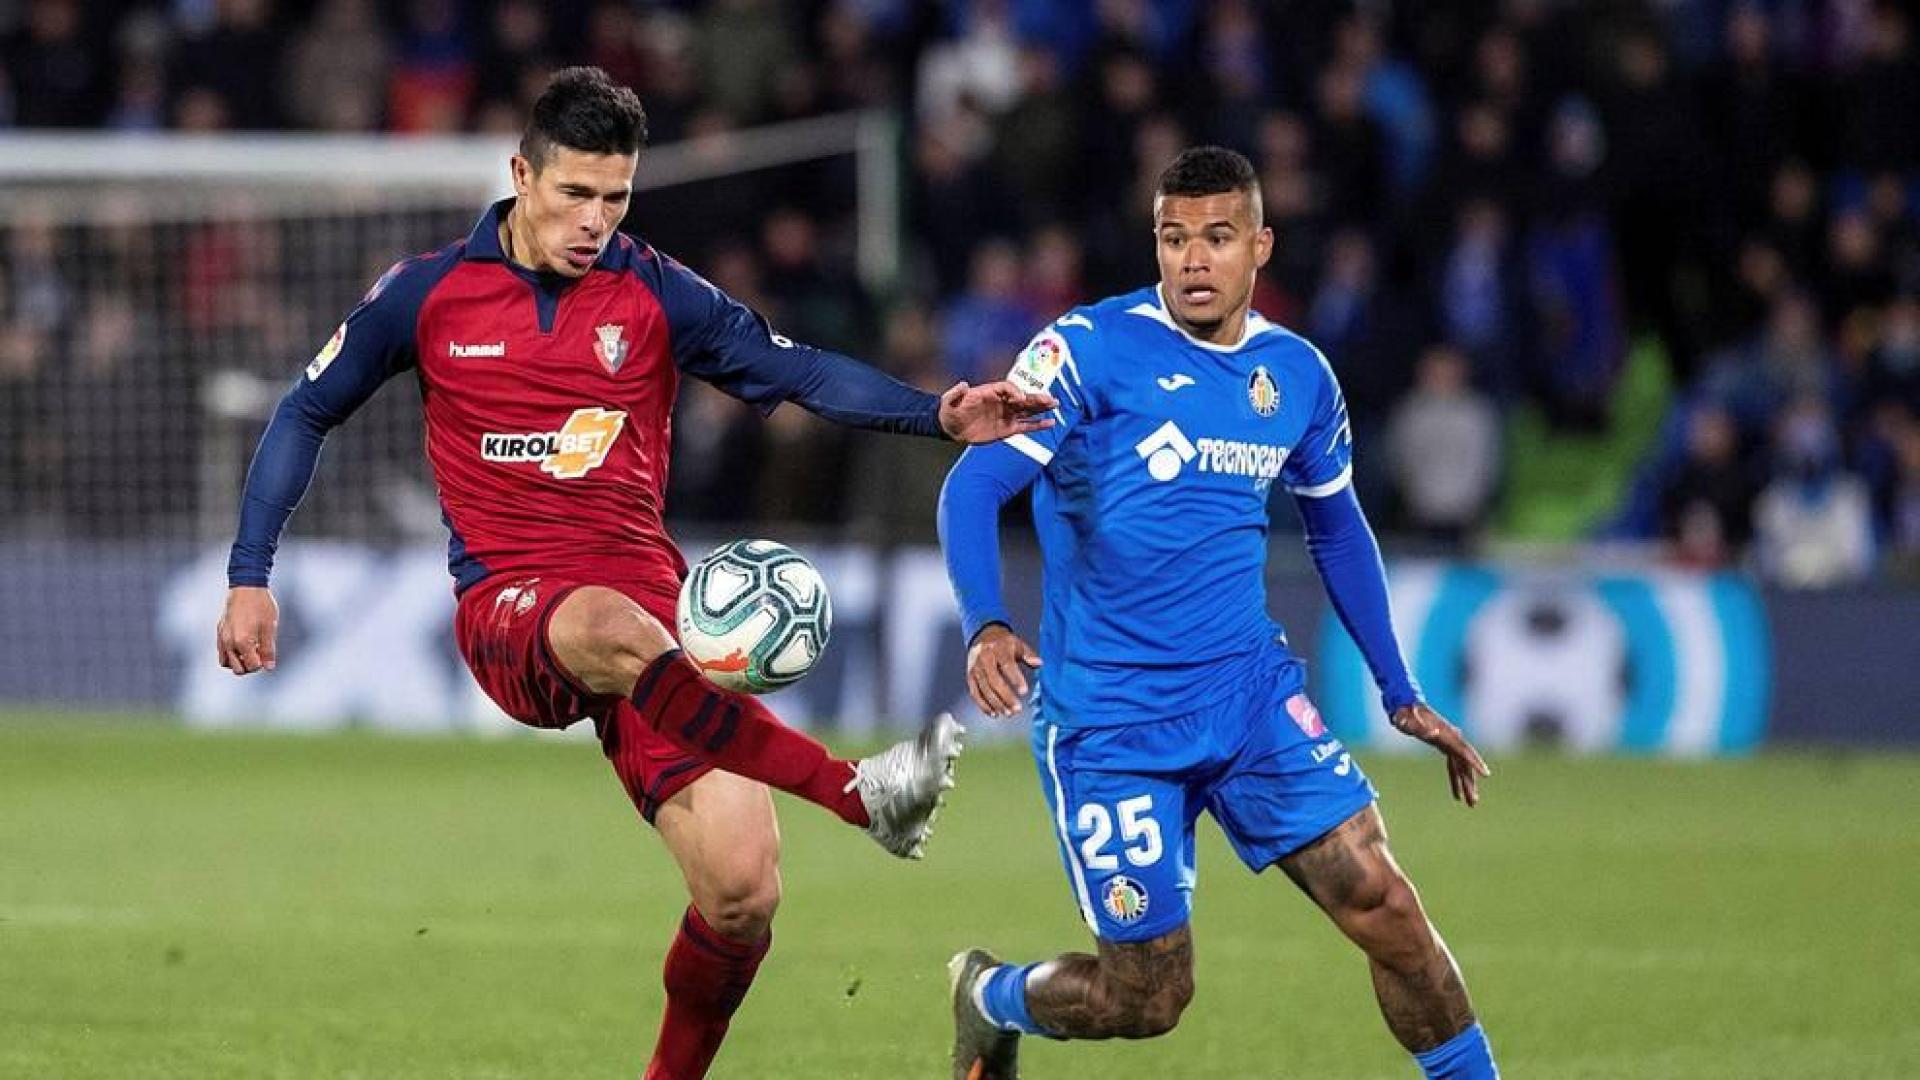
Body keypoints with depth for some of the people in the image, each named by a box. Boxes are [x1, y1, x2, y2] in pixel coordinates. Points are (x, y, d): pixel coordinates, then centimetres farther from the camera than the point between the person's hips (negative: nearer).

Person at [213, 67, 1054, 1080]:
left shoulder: (655, 295, 5)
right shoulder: (428, 293, 4)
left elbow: (803, 373, 0)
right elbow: (305, 414, 13)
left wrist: (940, 414, -16)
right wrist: (249, 578, 7)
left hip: (648, 606, 2)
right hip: (507, 611, -2)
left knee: (741, 894, -13)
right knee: (613, 631, -42)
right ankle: (859, 793, -45)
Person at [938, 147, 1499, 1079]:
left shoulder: (1299, 375, 7)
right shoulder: (1092, 349, -9)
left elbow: (1337, 530, 23)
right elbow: (972, 487, -14)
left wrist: (1400, 695, 23)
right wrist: (984, 628, -32)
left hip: (1251, 690, 4)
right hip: (1108, 716, -4)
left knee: (1378, 900, -12)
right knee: (1145, 996, -2)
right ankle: (990, 999, 29)